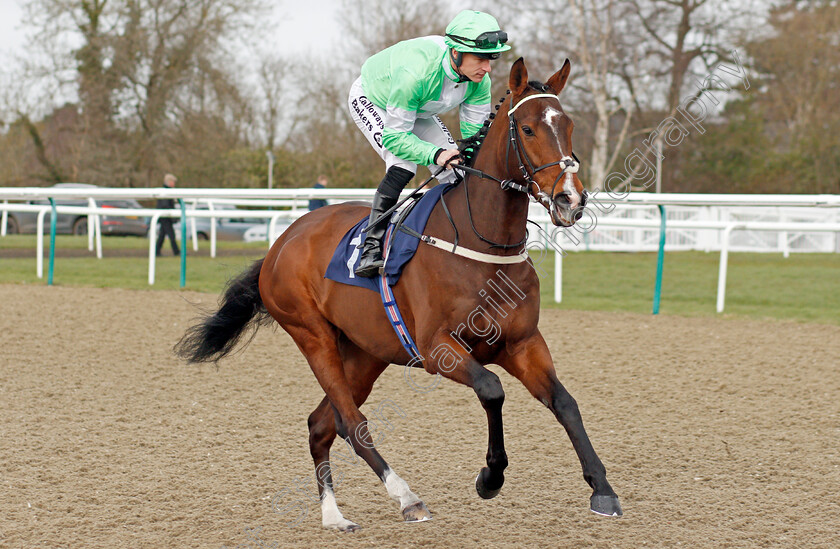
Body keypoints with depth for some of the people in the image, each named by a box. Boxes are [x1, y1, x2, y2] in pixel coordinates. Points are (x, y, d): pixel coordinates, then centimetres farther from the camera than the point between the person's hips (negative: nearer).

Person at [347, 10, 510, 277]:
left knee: (456, 173, -3)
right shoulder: (415, 73, -45)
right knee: (403, 165, -29)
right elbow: (394, 136, -39)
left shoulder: (480, 81, -26)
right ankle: (372, 245, -25)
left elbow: (476, 133, -15)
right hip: (370, 100, -7)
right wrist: (436, 154, -52)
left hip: (417, 109, 7)